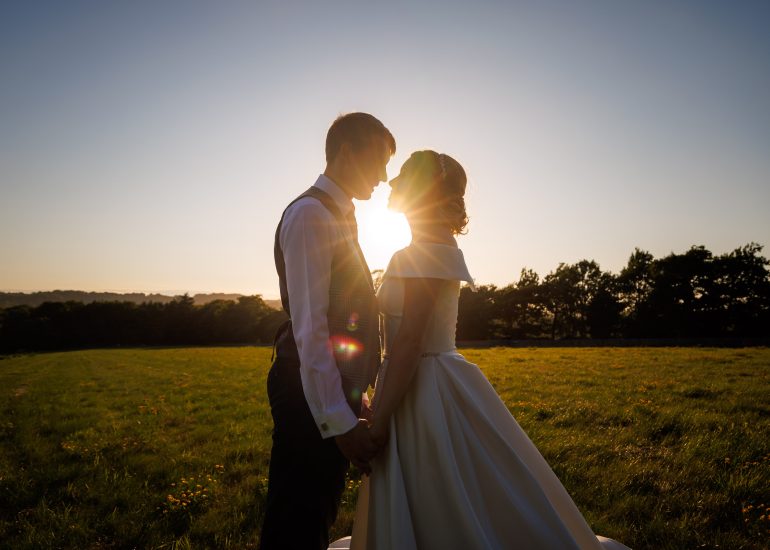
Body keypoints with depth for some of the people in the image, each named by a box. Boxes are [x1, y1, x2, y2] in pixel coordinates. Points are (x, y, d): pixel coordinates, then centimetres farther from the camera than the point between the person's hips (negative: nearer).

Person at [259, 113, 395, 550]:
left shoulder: (340, 217, 16)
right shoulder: (310, 212, -13)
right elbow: (308, 327, -21)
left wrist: (354, 397, 16)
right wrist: (339, 420, -24)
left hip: (337, 390, 9)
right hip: (313, 397, -9)